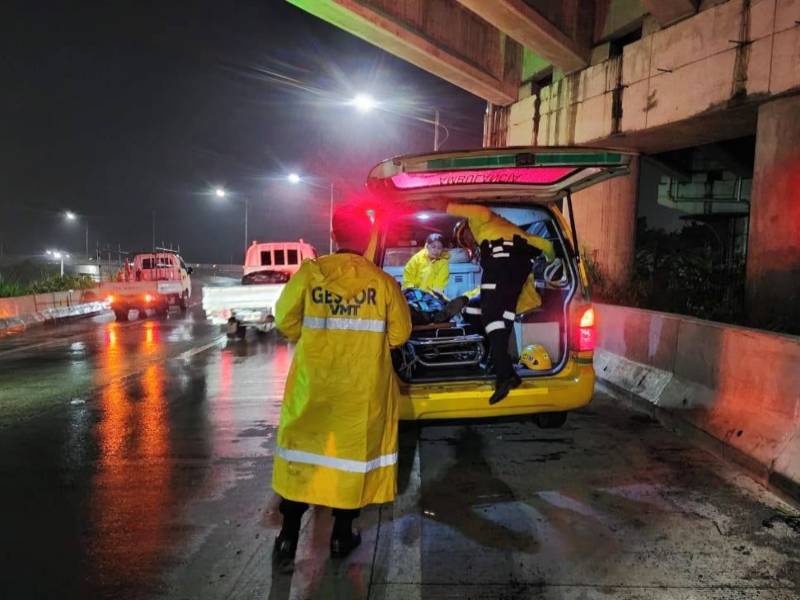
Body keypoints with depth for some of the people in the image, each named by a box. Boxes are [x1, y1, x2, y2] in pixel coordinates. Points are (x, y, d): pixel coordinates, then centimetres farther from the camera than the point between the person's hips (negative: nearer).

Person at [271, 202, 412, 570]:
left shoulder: (310, 272, -9)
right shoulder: (383, 282, -8)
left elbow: (285, 321, -1)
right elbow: (399, 333, -1)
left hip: (313, 380, 1)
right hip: (363, 387, 0)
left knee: (304, 446, 14)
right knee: (355, 447, 13)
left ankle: (289, 536, 20)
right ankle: (342, 535, 25)